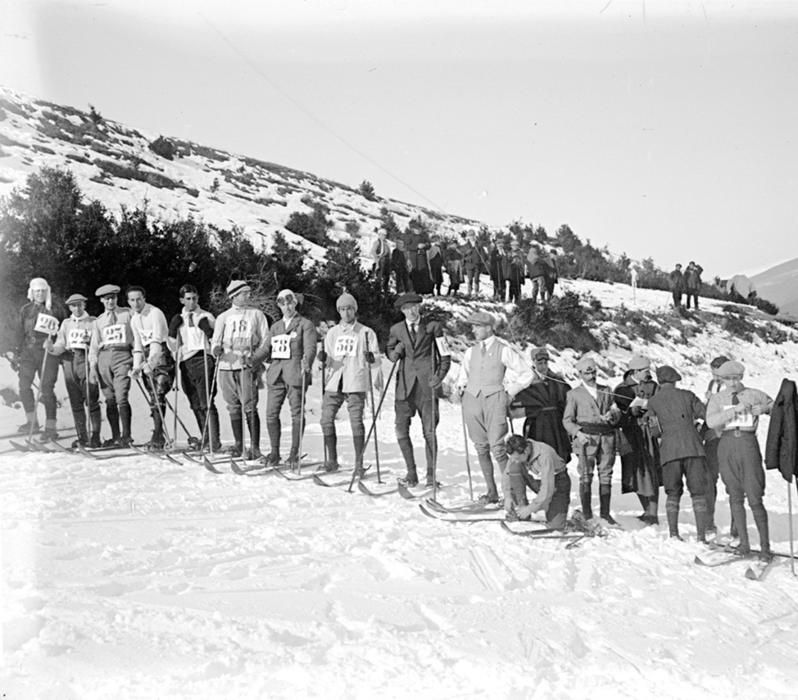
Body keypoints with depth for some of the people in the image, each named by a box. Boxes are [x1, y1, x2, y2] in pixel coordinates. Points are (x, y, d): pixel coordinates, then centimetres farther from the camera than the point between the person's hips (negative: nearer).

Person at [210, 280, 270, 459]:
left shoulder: (256, 314, 10)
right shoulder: (224, 317, 15)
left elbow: (265, 339, 7)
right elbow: (216, 341, 15)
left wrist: (256, 357, -8)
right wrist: (216, 349, -9)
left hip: (248, 365, -3)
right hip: (227, 365, 3)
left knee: (249, 406, -11)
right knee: (233, 407, 7)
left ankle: (255, 446, -9)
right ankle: (238, 444, 18)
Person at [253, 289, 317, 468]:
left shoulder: (305, 324, 4)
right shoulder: (276, 326, 21)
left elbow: (310, 347, -8)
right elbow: (267, 349, 20)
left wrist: (307, 361, -28)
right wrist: (251, 360, 4)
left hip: (296, 374, -5)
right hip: (276, 374, 5)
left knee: (297, 414, -2)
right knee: (271, 413, 2)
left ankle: (294, 453, 7)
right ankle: (274, 452, 13)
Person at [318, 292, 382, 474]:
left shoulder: (366, 333, 6)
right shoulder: (332, 332, 16)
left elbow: (376, 361, 4)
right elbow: (329, 361, 16)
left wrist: (372, 359, -18)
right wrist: (324, 359, -5)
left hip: (356, 383, -4)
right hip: (334, 382, 4)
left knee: (356, 421, -8)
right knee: (326, 419, -2)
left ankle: (359, 463, -1)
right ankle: (332, 460, 10)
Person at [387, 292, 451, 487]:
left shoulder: (432, 327, 3)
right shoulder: (396, 330, 9)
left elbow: (445, 356, 6)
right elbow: (390, 353, 20)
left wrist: (439, 376, -7)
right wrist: (395, 352, -3)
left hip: (427, 384, -2)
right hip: (405, 385, 2)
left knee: (429, 431, -1)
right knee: (401, 430, -3)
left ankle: (431, 474, 11)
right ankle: (411, 473, 10)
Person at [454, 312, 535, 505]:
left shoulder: (503, 350, 1)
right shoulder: (471, 351, 15)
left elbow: (527, 374, 4)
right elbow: (463, 374, 31)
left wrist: (511, 391, 0)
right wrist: (460, 386, 11)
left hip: (494, 399, -5)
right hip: (472, 399, 5)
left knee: (497, 448, -12)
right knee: (481, 448, 4)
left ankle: (510, 493, -5)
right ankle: (492, 492, 13)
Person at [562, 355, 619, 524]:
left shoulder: (606, 391, 19)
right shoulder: (574, 394, 8)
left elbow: (615, 411, 18)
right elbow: (567, 420, 4)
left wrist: (611, 416, -6)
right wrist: (578, 433, -12)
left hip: (607, 437, 3)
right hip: (586, 437, -3)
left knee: (606, 475, 3)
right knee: (586, 476, -6)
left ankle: (605, 512, 9)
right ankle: (587, 514, -2)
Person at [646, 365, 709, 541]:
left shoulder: (653, 401, 10)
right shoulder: (687, 395, 9)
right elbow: (707, 415, 8)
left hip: (669, 450, 1)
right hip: (693, 447, -1)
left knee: (673, 494, 13)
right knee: (699, 492, 3)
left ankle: (673, 533, 7)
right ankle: (701, 535, -4)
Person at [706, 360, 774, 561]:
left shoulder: (754, 395, 6)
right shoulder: (717, 399, 7)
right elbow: (711, 422, -11)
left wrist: (764, 408, -7)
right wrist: (734, 410, -20)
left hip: (748, 445, -2)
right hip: (727, 446, 2)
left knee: (755, 499, -6)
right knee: (735, 497, 6)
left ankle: (765, 546, 1)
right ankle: (744, 542, 15)